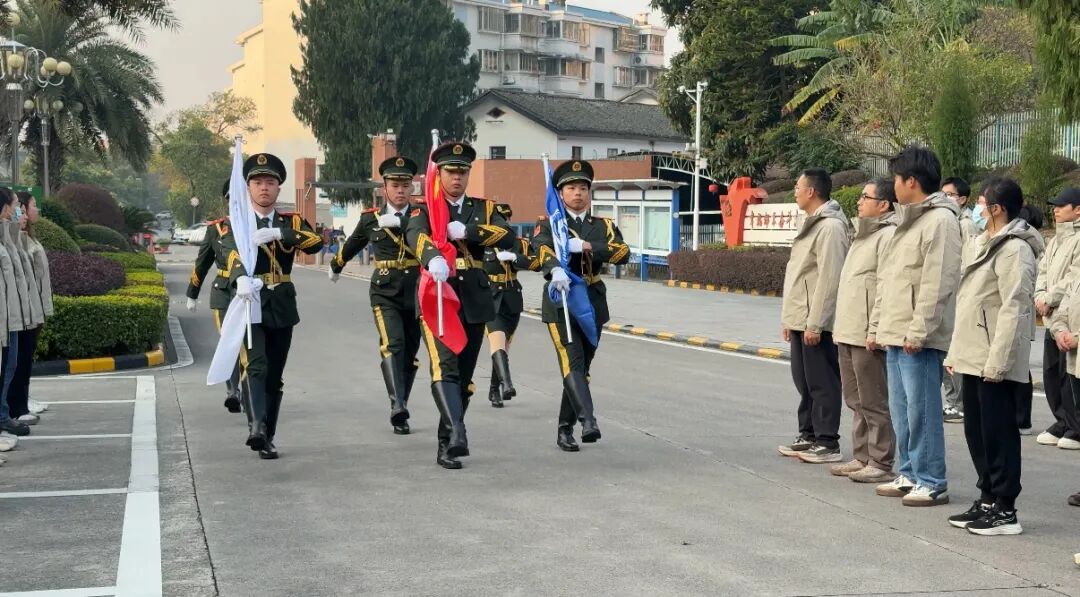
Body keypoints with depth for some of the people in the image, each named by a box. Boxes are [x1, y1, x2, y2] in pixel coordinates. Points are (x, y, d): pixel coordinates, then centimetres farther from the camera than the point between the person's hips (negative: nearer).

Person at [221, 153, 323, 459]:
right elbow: (233, 253, -21)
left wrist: (277, 233, -27)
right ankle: (257, 428, -35)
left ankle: (268, 438, 17)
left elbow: (316, 242, -12)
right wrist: (241, 279, -43)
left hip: (281, 308, 4)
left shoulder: (291, 221, 9)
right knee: (255, 367, -21)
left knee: (274, 375, 8)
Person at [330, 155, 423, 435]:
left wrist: (398, 222, -23)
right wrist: (335, 266, 42)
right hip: (385, 292, -1)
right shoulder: (371, 219, 7)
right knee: (392, 344, -21)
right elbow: (351, 244, 25)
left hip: (416, 293, 1)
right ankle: (398, 407, -31)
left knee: (410, 351, 7)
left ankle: (401, 410, 21)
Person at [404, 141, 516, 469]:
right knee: (444, 367, -21)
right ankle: (456, 434, -33)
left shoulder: (483, 208, 14)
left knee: (464, 374, 8)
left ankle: (446, 446, 19)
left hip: (474, 301, 4)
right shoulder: (424, 209, 3)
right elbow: (416, 235, -21)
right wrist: (434, 258, -43)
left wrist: (467, 231, -17)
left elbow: (509, 236, -5)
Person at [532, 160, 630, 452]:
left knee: (582, 367, 8)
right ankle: (588, 420, -32)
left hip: (592, 304, 4)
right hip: (560, 300, -4)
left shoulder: (604, 226, 13)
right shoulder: (548, 225, 4)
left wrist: (586, 246, -20)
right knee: (571, 362, -19)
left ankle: (565, 430, 19)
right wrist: (555, 270, -41)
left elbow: (623, 253, -6)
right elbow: (542, 249, -19)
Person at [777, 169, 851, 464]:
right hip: (800, 320, 10)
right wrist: (788, 318, 18)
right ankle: (808, 436, 23)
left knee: (822, 383, -4)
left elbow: (829, 280, -21)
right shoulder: (811, 224, 17)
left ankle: (827, 443, 2)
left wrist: (815, 323, -22)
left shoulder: (830, 227, -15)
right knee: (804, 381, 14)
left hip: (816, 322, -10)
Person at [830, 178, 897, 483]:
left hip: (868, 334, -10)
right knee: (857, 400, 15)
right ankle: (862, 457, 23)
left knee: (874, 401, -4)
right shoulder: (864, 234, 20)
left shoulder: (888, 235, -13)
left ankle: (881, 464, 3)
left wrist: (875, 331, -22)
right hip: (848, 332, 10)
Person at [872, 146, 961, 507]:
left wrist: (918, 331, -21)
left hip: (919, 340, -10)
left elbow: (937, 283, -19)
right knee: (901, 410, 13)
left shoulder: (940, 220, -12)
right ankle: (910, 475, 22)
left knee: (921, 409, -6)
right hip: (895, 335, 10)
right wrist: (877, 326, 20)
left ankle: (932, 482, 1)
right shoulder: (908, 220, 20)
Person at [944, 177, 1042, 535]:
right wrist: (955, 353, 18)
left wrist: (997, 361, -22)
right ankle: (987, 500, 23)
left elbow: (1014, 310, -19)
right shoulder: (984, 244, 17)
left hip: (995, 362, -10)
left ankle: (1005, 511, 4)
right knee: (976, 432, 14)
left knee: (998, 434, -3)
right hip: (973, 358, 10)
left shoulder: (1014, 250, -13)